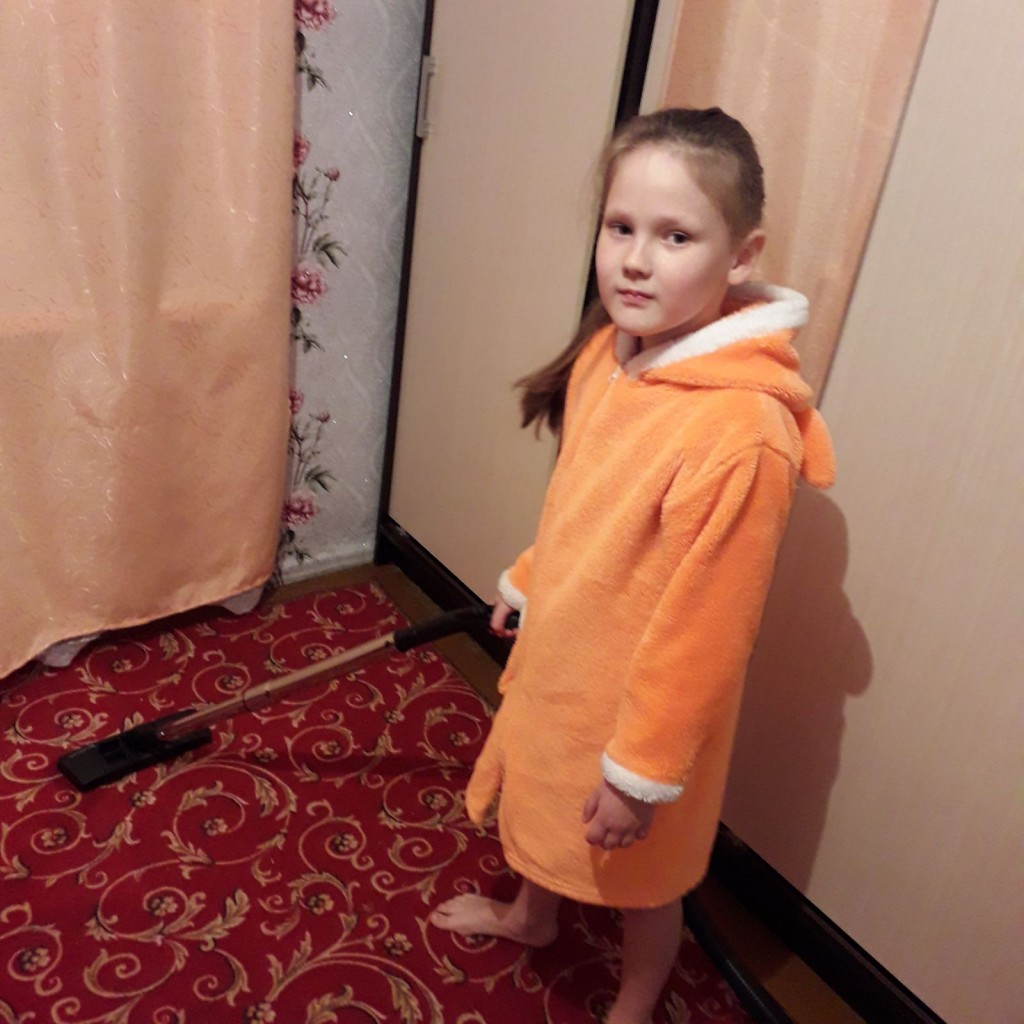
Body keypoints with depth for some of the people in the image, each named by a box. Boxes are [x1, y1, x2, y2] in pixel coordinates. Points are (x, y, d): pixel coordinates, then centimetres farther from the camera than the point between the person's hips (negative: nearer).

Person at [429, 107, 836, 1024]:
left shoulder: (742, 430, -34)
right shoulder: (609, 348, -10)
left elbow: (705, 627, -26)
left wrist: (642, 770, -17)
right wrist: (527, 578, 18)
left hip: (640, 698, -7)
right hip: (558, 652, 7)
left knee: (640, 871, 20)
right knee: (543, 799, 31)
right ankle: (531, 915, 63)